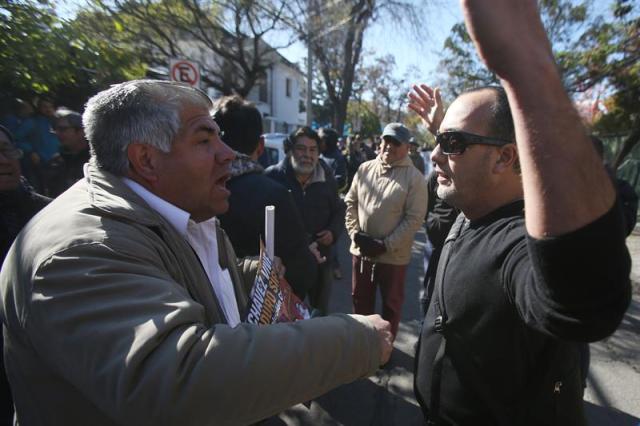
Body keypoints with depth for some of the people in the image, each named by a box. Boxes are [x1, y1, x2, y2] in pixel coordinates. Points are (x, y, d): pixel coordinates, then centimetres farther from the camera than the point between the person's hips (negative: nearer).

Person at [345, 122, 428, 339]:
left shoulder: (414, 177, -11)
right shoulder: (365, 169, 2)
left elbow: (414, 218, -15)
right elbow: (350, 202, 6)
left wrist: (385, 245, -18)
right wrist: (355, 232, -6)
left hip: (393, 255, -4)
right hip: (361, 250, 4)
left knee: (391, 304, 17)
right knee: (360, 300, 22)